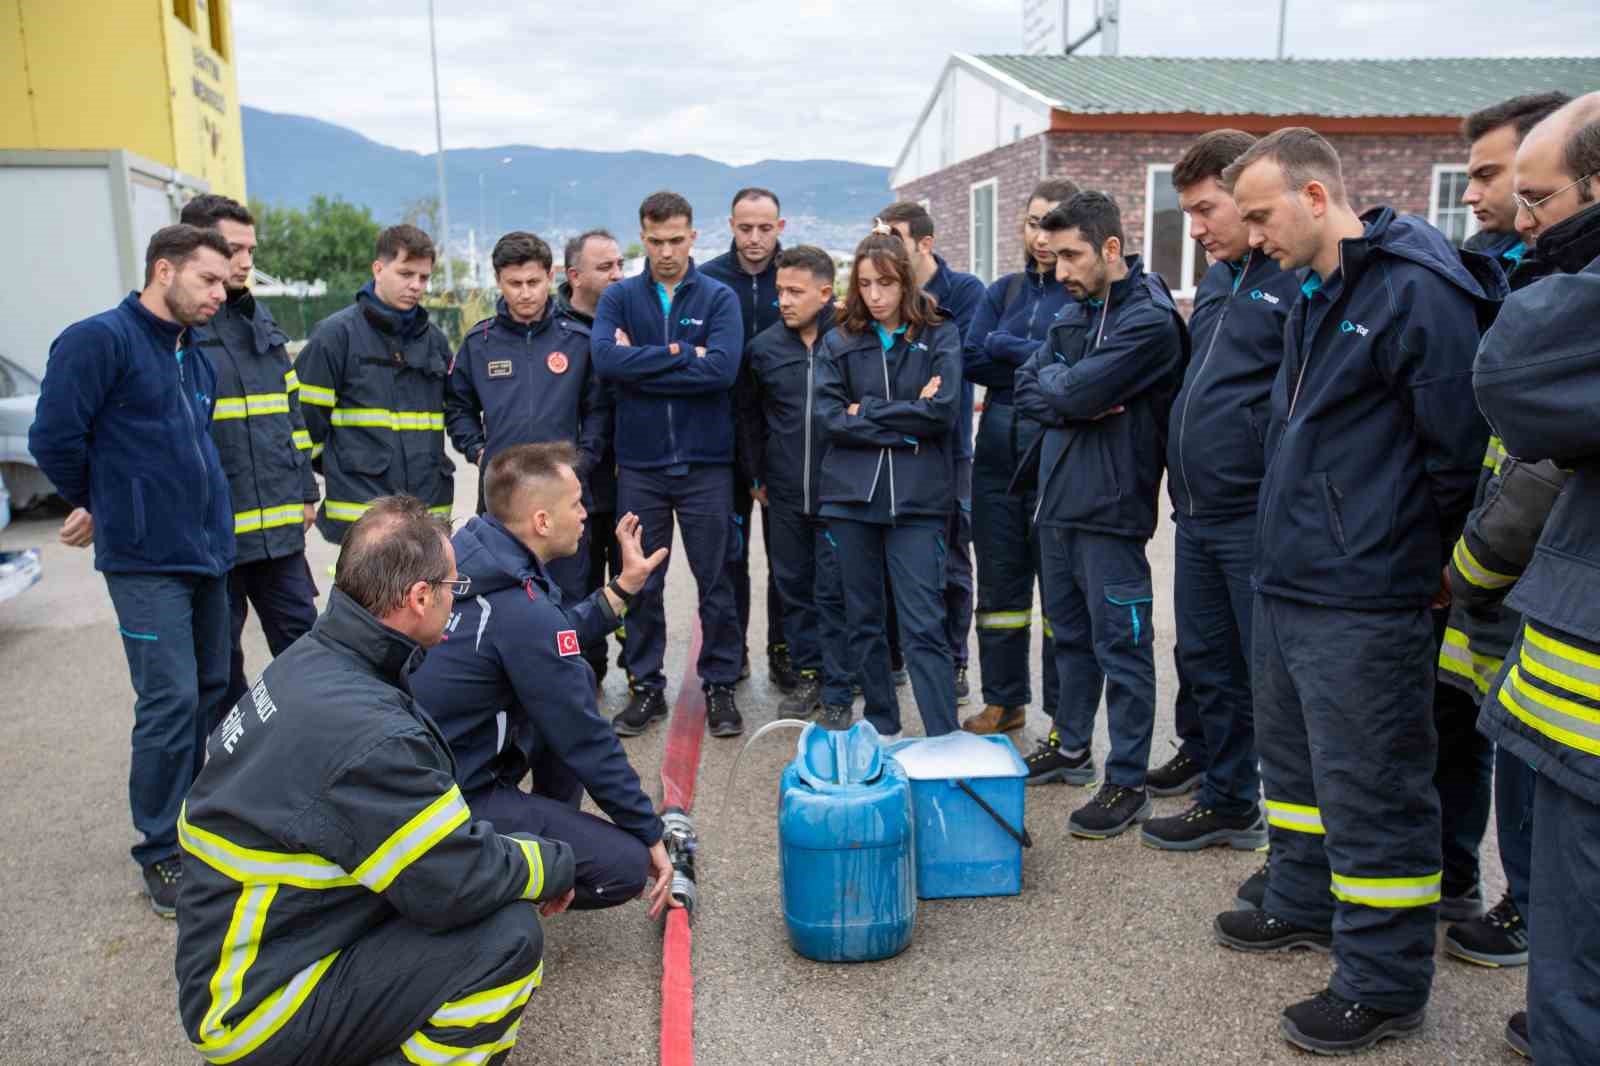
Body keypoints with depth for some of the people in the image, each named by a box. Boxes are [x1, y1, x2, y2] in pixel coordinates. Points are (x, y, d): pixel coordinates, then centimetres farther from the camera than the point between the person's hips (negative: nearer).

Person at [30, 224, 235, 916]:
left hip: (207, 552, 8)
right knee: (170, 702, -8)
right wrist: (96, 506, 4)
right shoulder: (100, 339, -9)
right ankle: (161, 855, 6)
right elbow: (53, 436, -10)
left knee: (211, 692, 12)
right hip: (146, 561, -8)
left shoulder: (195, 358, 15)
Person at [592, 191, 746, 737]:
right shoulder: (619, 297, 5)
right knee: (641, 583, 9)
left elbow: (722, 367, -17)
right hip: (639, 465, 2)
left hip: (706, 464, -1)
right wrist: (680, 355, -15)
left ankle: (720, 686, 21)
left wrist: (640, 363, -13)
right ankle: (645, 687, 23)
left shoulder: (718, 298, 1)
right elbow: (605, 359, -14)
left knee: (716, 581, 7)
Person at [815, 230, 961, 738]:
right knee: (862, 620, 11)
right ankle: (881, 729, 25)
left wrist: (868, 413, -6)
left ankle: (946, 742, -2)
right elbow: (830, 416, -4)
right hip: (850, 495, 3)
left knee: (924, 625, -6)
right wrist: (904, 425, -9)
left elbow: (942, 410, -10)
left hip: (917, 499, -3)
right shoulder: (839, 341, 8)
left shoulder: (940, 335, 3)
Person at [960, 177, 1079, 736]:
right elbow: (970, 362, -1)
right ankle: (1004, 701, 26)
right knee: (999, 582, 12)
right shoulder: (1004, 291, 11)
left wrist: (1003, 347, -11)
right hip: (999, 455, 5)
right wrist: (1043, 365, -12)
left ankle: (1066, 715, 15)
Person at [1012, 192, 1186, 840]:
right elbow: (1028, 391, 5)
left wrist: (1054, 383, -2)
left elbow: (1077, 391, -22)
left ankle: (1127, 784, 10)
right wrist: (1080, 402, -11)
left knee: (1121, 646, 0)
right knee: (1071, 632, 19)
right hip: (1058, 497, 8)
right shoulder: (1073, 314, 13)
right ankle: (1070, 746, 35)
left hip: (1110, 505, -8)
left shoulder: (1150, 320, -14)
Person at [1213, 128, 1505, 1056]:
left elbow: (1460, 442, -17)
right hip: (1289, 583, 10)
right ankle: (1305, 905, 41)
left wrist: (1429, 553, -5)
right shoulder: (1317, 298, 14)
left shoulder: (1418, 291, -17)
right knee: (1295, 759, 22)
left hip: (1363, 604, -10)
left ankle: (1383, 984, 16)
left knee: (1371, 790, 1)